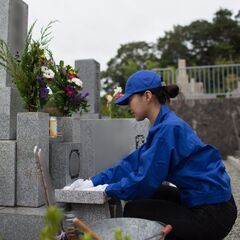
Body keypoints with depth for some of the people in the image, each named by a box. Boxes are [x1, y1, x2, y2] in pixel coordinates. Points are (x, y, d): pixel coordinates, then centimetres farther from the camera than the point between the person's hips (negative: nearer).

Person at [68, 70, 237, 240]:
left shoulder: (168, 128, -22)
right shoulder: (164, 125, 6)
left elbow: (146, 180, -22)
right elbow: (133, 163, 6)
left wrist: (108, 189, -7)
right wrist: (94, 182, 3)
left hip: (213, 213, -8)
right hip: (205, 201, 8)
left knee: (133, 211, -4)